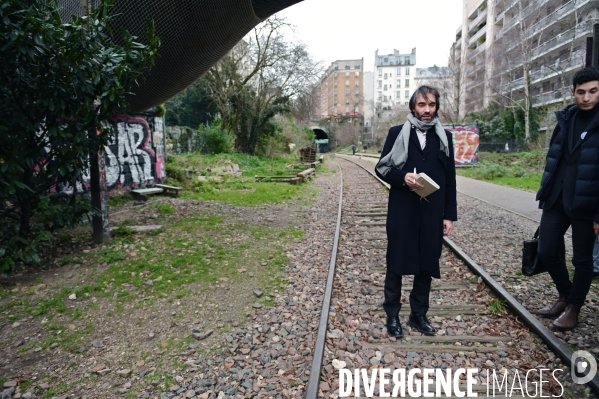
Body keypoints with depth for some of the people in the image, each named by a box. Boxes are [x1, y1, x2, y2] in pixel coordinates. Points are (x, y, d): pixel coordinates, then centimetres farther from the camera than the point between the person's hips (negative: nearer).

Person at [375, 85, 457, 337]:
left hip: (432, 212, 3)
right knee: (396, 263, 4)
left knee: (427, 263, 10)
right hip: (402, 211, -2)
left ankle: (419, 314, 26)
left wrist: (449, 215, 4)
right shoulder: (397, 133, 3)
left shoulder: (444, 137, 9)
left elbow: (450, 179, 8)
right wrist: (403, 177, -18)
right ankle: (392, 315, 19)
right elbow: (382, 168, 2)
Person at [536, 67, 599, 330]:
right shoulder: (566, 118, 8)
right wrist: (545, 193, 11)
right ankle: (565, 295, 32)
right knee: (547, 251, 9)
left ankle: (573, 307, 26)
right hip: (556, 199, 5)